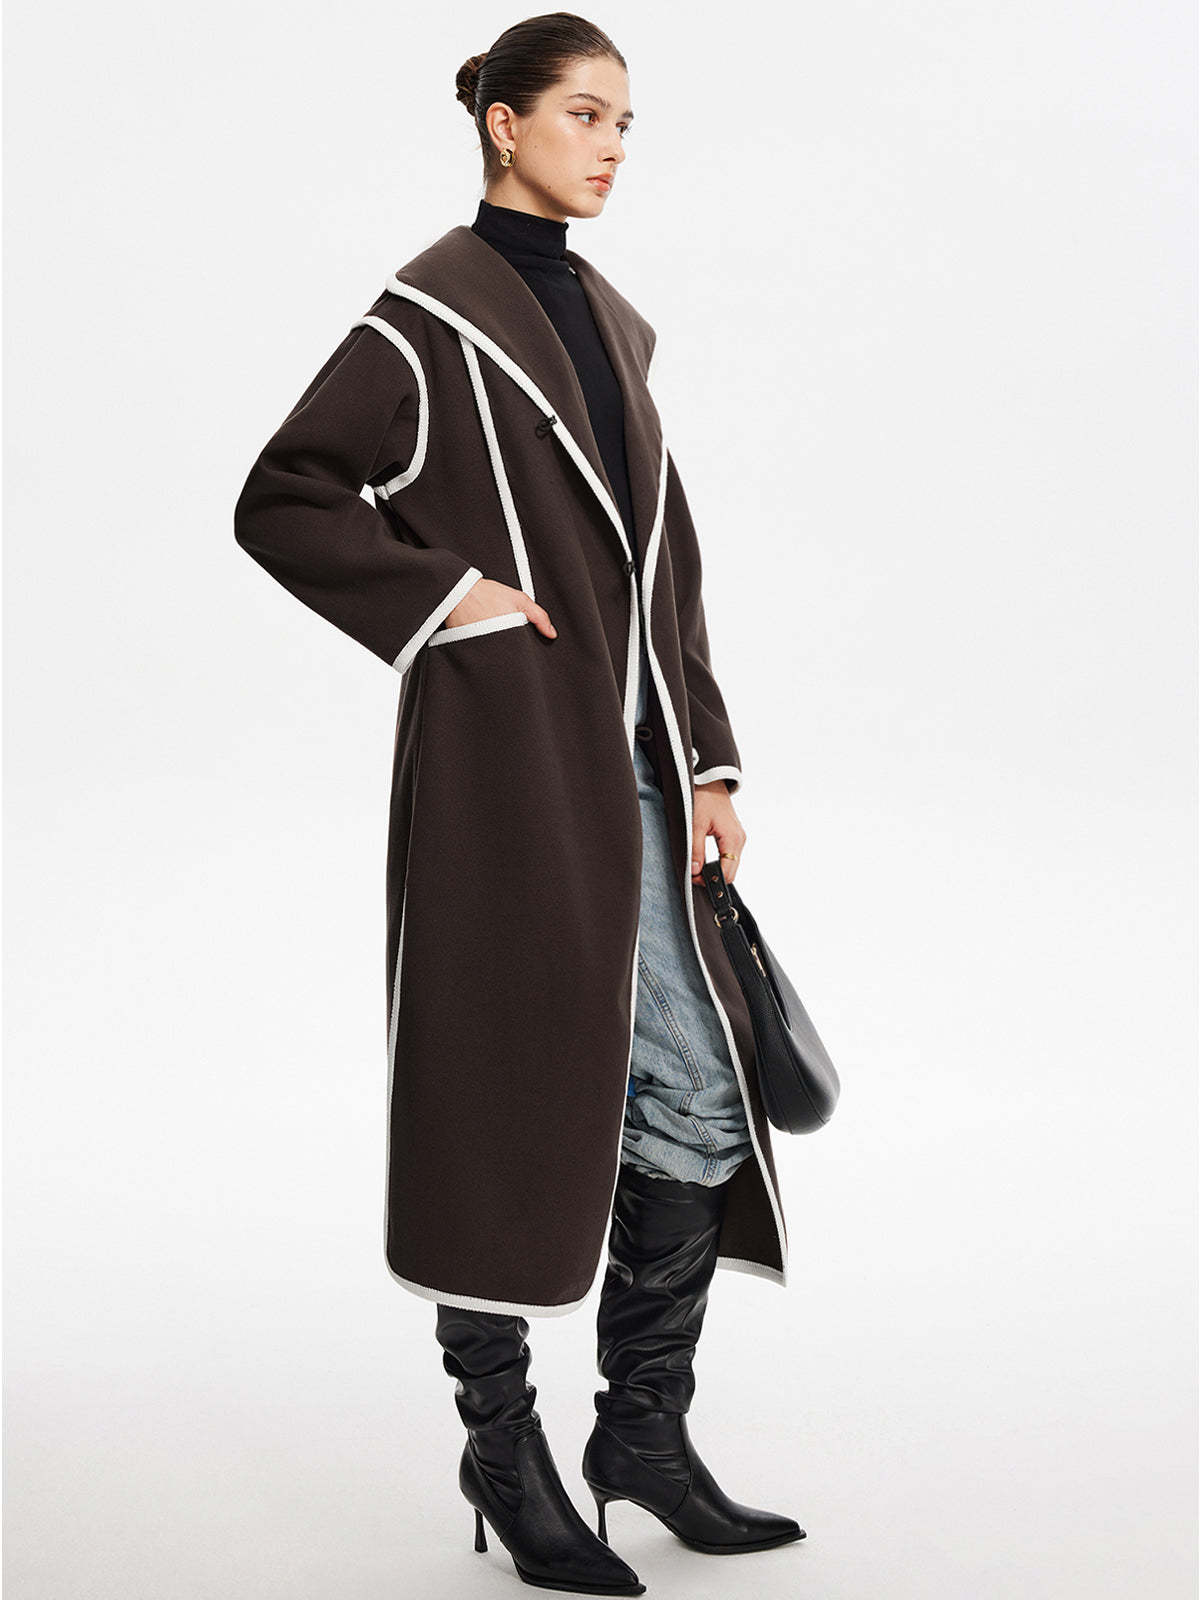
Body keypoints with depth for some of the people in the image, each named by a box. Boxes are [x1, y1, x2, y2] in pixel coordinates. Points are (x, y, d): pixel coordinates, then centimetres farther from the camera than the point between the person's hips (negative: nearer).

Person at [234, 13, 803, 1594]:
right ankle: (504, 1449, 16)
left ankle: (644, 1426, 20)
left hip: (630, 760, 7)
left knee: (699, 1091, 6)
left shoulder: (606, 319, 16)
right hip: (504, 760, -7)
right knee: (508, 1101, 1)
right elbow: (281, 503, -8)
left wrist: (705, 758, 11)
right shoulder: (431, 316, -5)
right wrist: (442, 592, -12)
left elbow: (663, 557, 16)